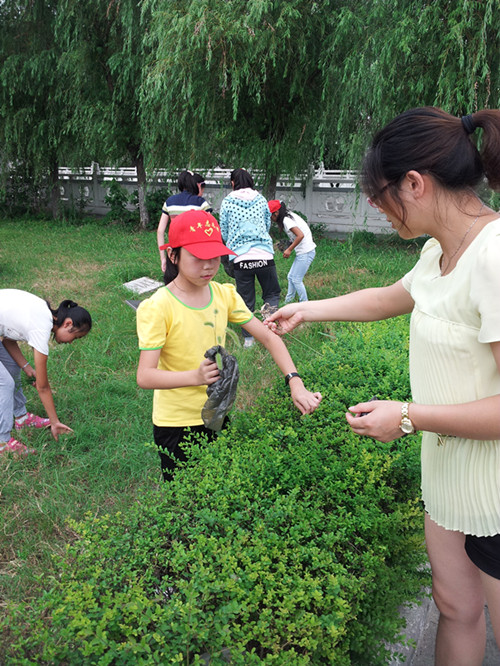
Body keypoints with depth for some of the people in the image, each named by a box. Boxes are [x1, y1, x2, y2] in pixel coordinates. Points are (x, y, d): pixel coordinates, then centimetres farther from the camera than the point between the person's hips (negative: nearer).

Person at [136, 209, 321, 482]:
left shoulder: (225, 295, -3)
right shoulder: (157, 308, -19)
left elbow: (268, 338, -2)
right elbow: (145, 376, -23)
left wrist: (295, 383, -15)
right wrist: (196, 376, -38)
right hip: (177, 425, -4)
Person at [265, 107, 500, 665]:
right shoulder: (442, 251, 4)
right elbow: (388, 298, 23)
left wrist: (409, 418, -20)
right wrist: (307, 311, 31)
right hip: (448, 472, 8)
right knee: (455, 605, 22)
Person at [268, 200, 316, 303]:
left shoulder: (286, 220, -17)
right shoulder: (289, 215, 11)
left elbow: (300, 235, -27)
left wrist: (289, 249, -17)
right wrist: (289, 248, 9)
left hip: (306, 253, -10)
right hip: (302, 252, 10)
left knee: (296, 279, -4)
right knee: (291, 277, 14)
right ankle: (288, 302, 22)